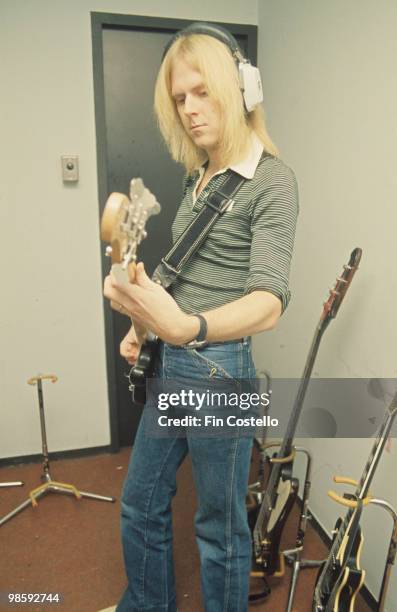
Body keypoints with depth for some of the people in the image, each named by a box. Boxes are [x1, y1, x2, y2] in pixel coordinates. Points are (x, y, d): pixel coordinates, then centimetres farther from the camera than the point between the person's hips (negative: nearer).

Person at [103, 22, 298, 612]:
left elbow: (267, 303, -25)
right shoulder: (199, 178, 11)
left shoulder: (271, 179, -13)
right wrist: (145, 324, 12)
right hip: (169, 365, 8)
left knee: (221, 526, 12)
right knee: (140, 503, 22)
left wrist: (186, 328, -42)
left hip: (219, 369, -8)